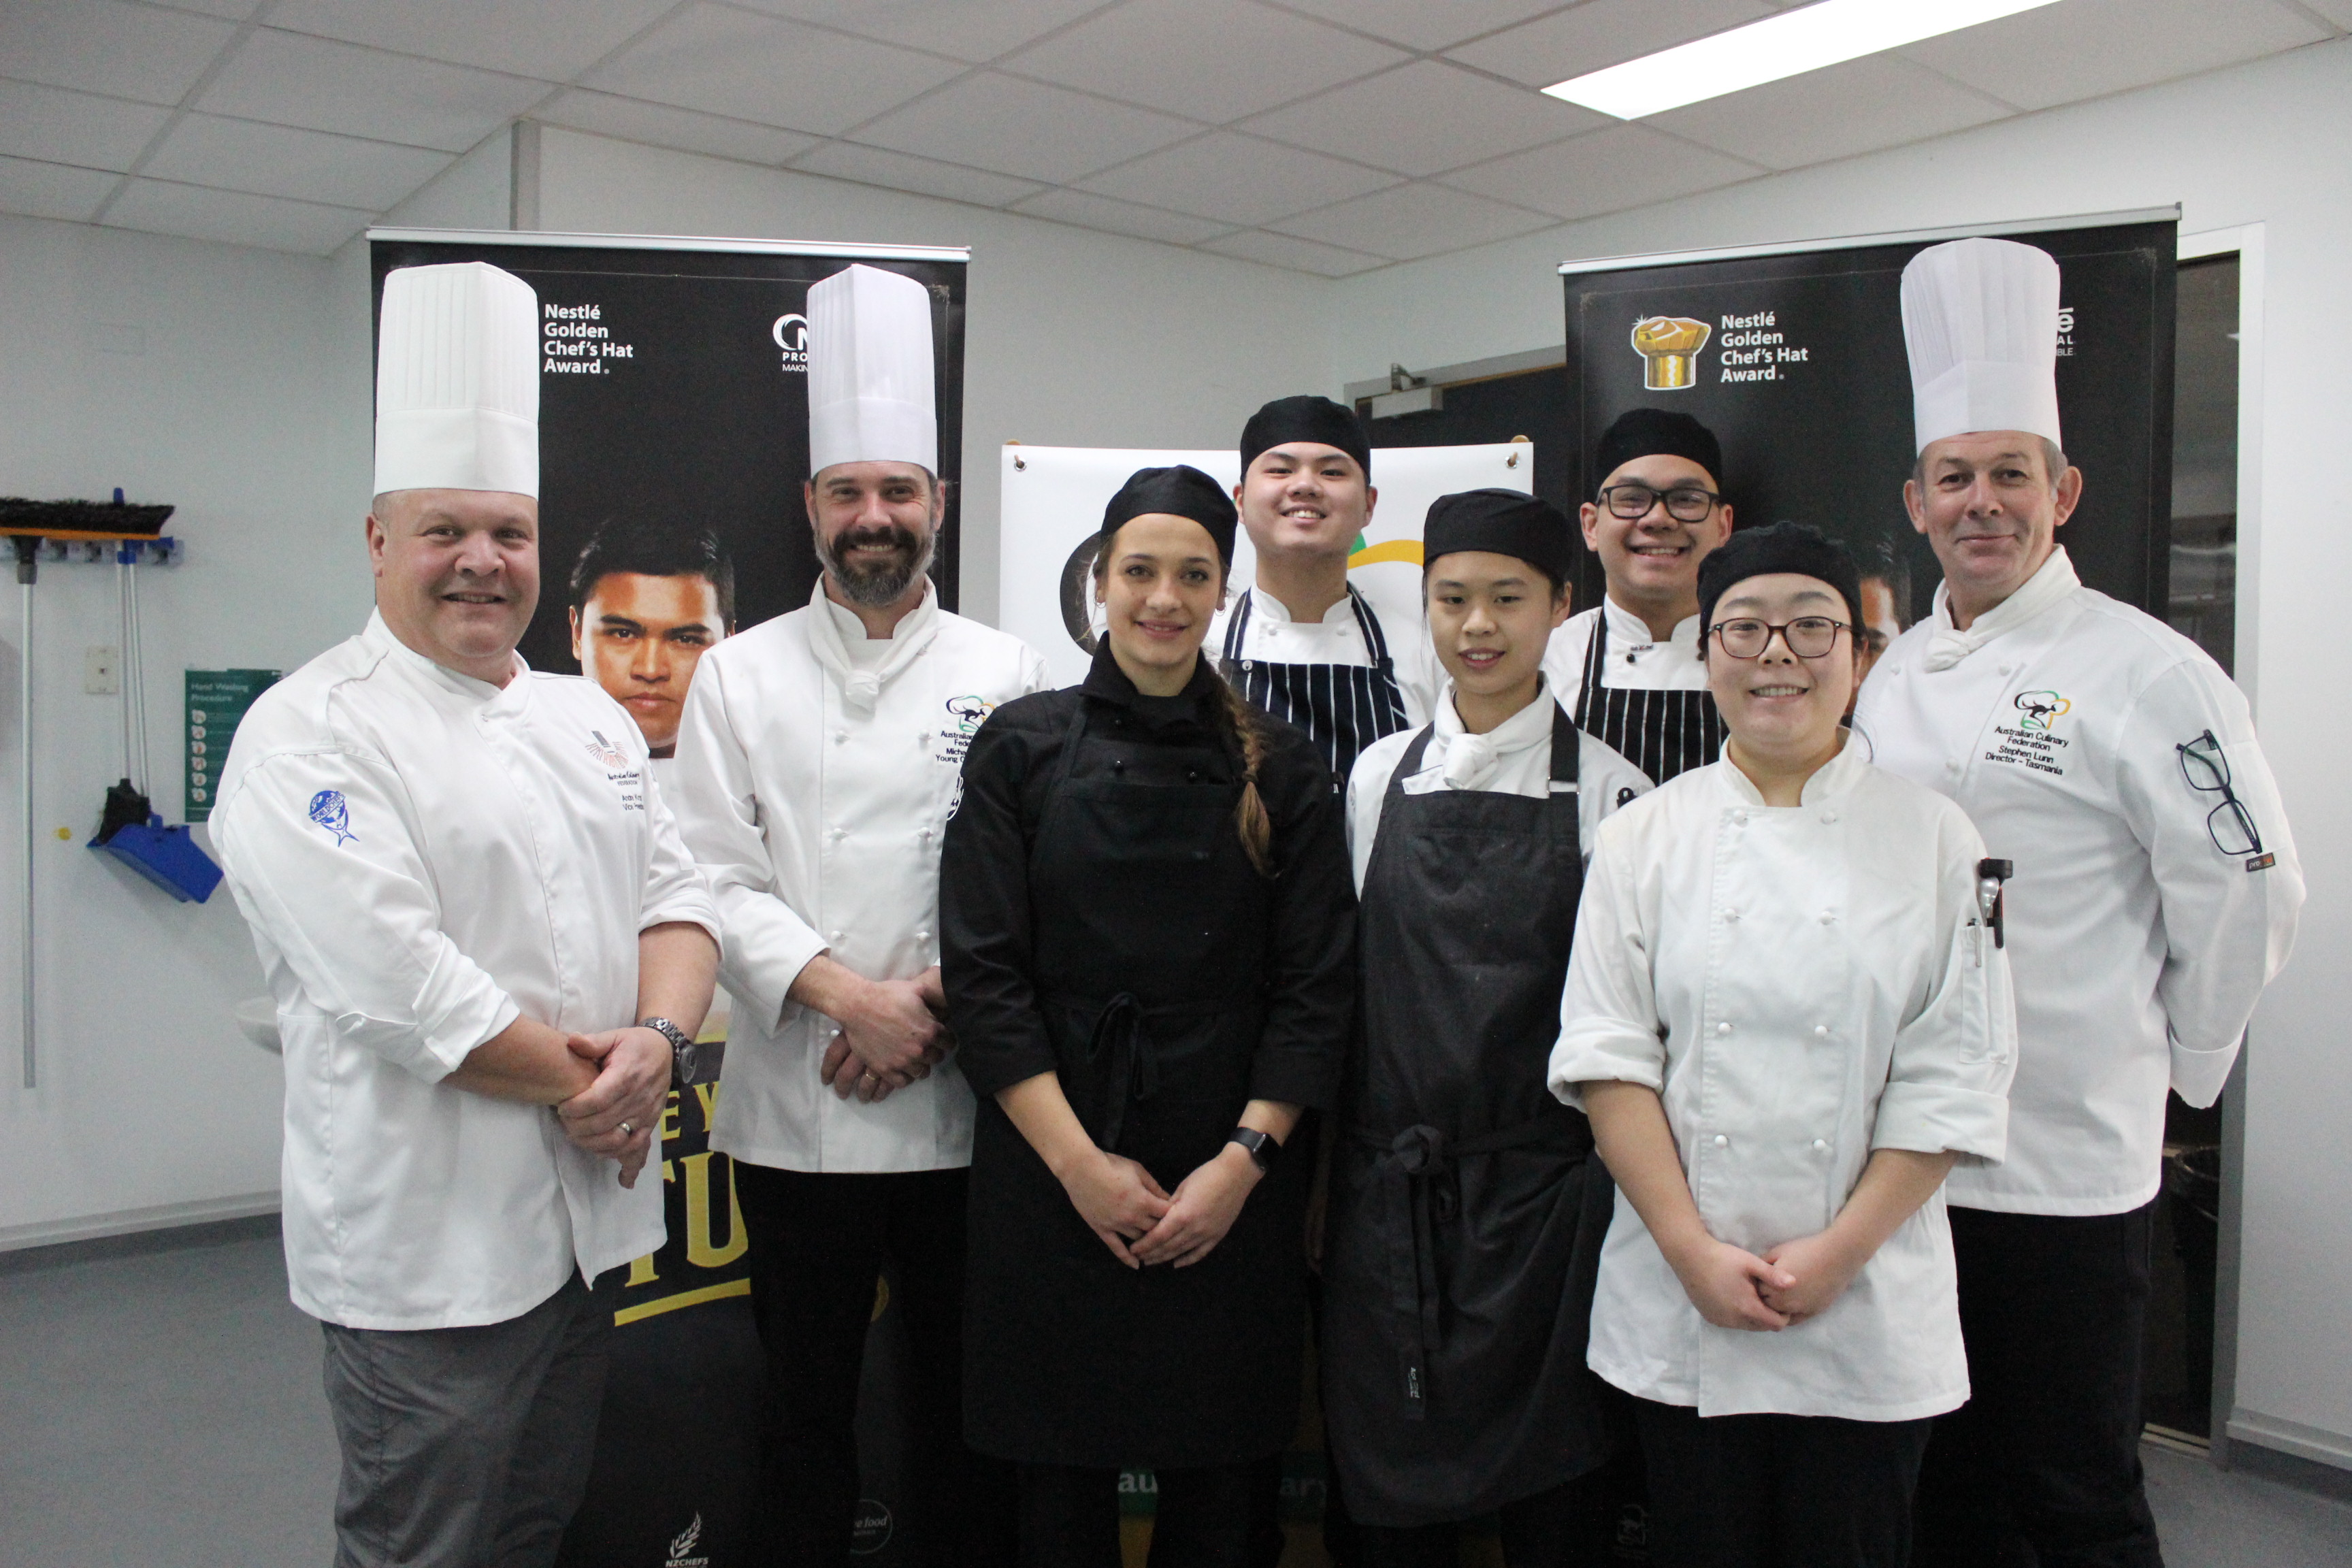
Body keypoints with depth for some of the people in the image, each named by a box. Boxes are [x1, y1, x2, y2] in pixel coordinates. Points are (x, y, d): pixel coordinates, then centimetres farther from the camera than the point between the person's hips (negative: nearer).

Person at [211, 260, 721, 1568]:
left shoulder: (586, 713, 11)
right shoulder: (312, 734, -12)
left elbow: (676, 893, 6)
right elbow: (395, 982, -22)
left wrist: (657, 1041, -13)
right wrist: (579, 1081, -14)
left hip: (591, 1210, 7)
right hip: (428, 1240, -7)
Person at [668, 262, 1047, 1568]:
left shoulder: (1005, 676, 4)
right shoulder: (741, 675, 5)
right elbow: (718, 880, -2)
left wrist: (939, 1004, -12)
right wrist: (848, 997, -14)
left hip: (964, 1106, 0)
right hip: (795, 1111, 0)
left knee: (961, 1399, 12)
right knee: (806, 1405, 11)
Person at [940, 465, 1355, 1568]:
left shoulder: (1279, 770, 2)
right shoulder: (1022, 749, 0)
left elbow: (1317, 987, 0)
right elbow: (983, 974, -4)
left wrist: (1242, 1164, -9)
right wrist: (1079, 1163, -10)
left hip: (1229, 1188, 1)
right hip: (1053, 1177, 0)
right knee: (1063, 1477, 11)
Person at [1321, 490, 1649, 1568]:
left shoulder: (1610, 793, -3)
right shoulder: (1376, 778, 6)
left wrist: (1612, 1174, -2)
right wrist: (1333, 1156, 8)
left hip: (1542, 1190, -2)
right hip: (1386, 1186, 3)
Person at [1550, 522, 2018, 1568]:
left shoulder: (1935, 838, 0)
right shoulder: (1644, 835, 1)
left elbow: (1955, 1079, -3)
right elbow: (1605, 1054, -3)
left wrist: (1838, 1251, -10)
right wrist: (1694, 1250, -10)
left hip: (1869, 1311, 0)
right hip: (1679, 1309, 1)